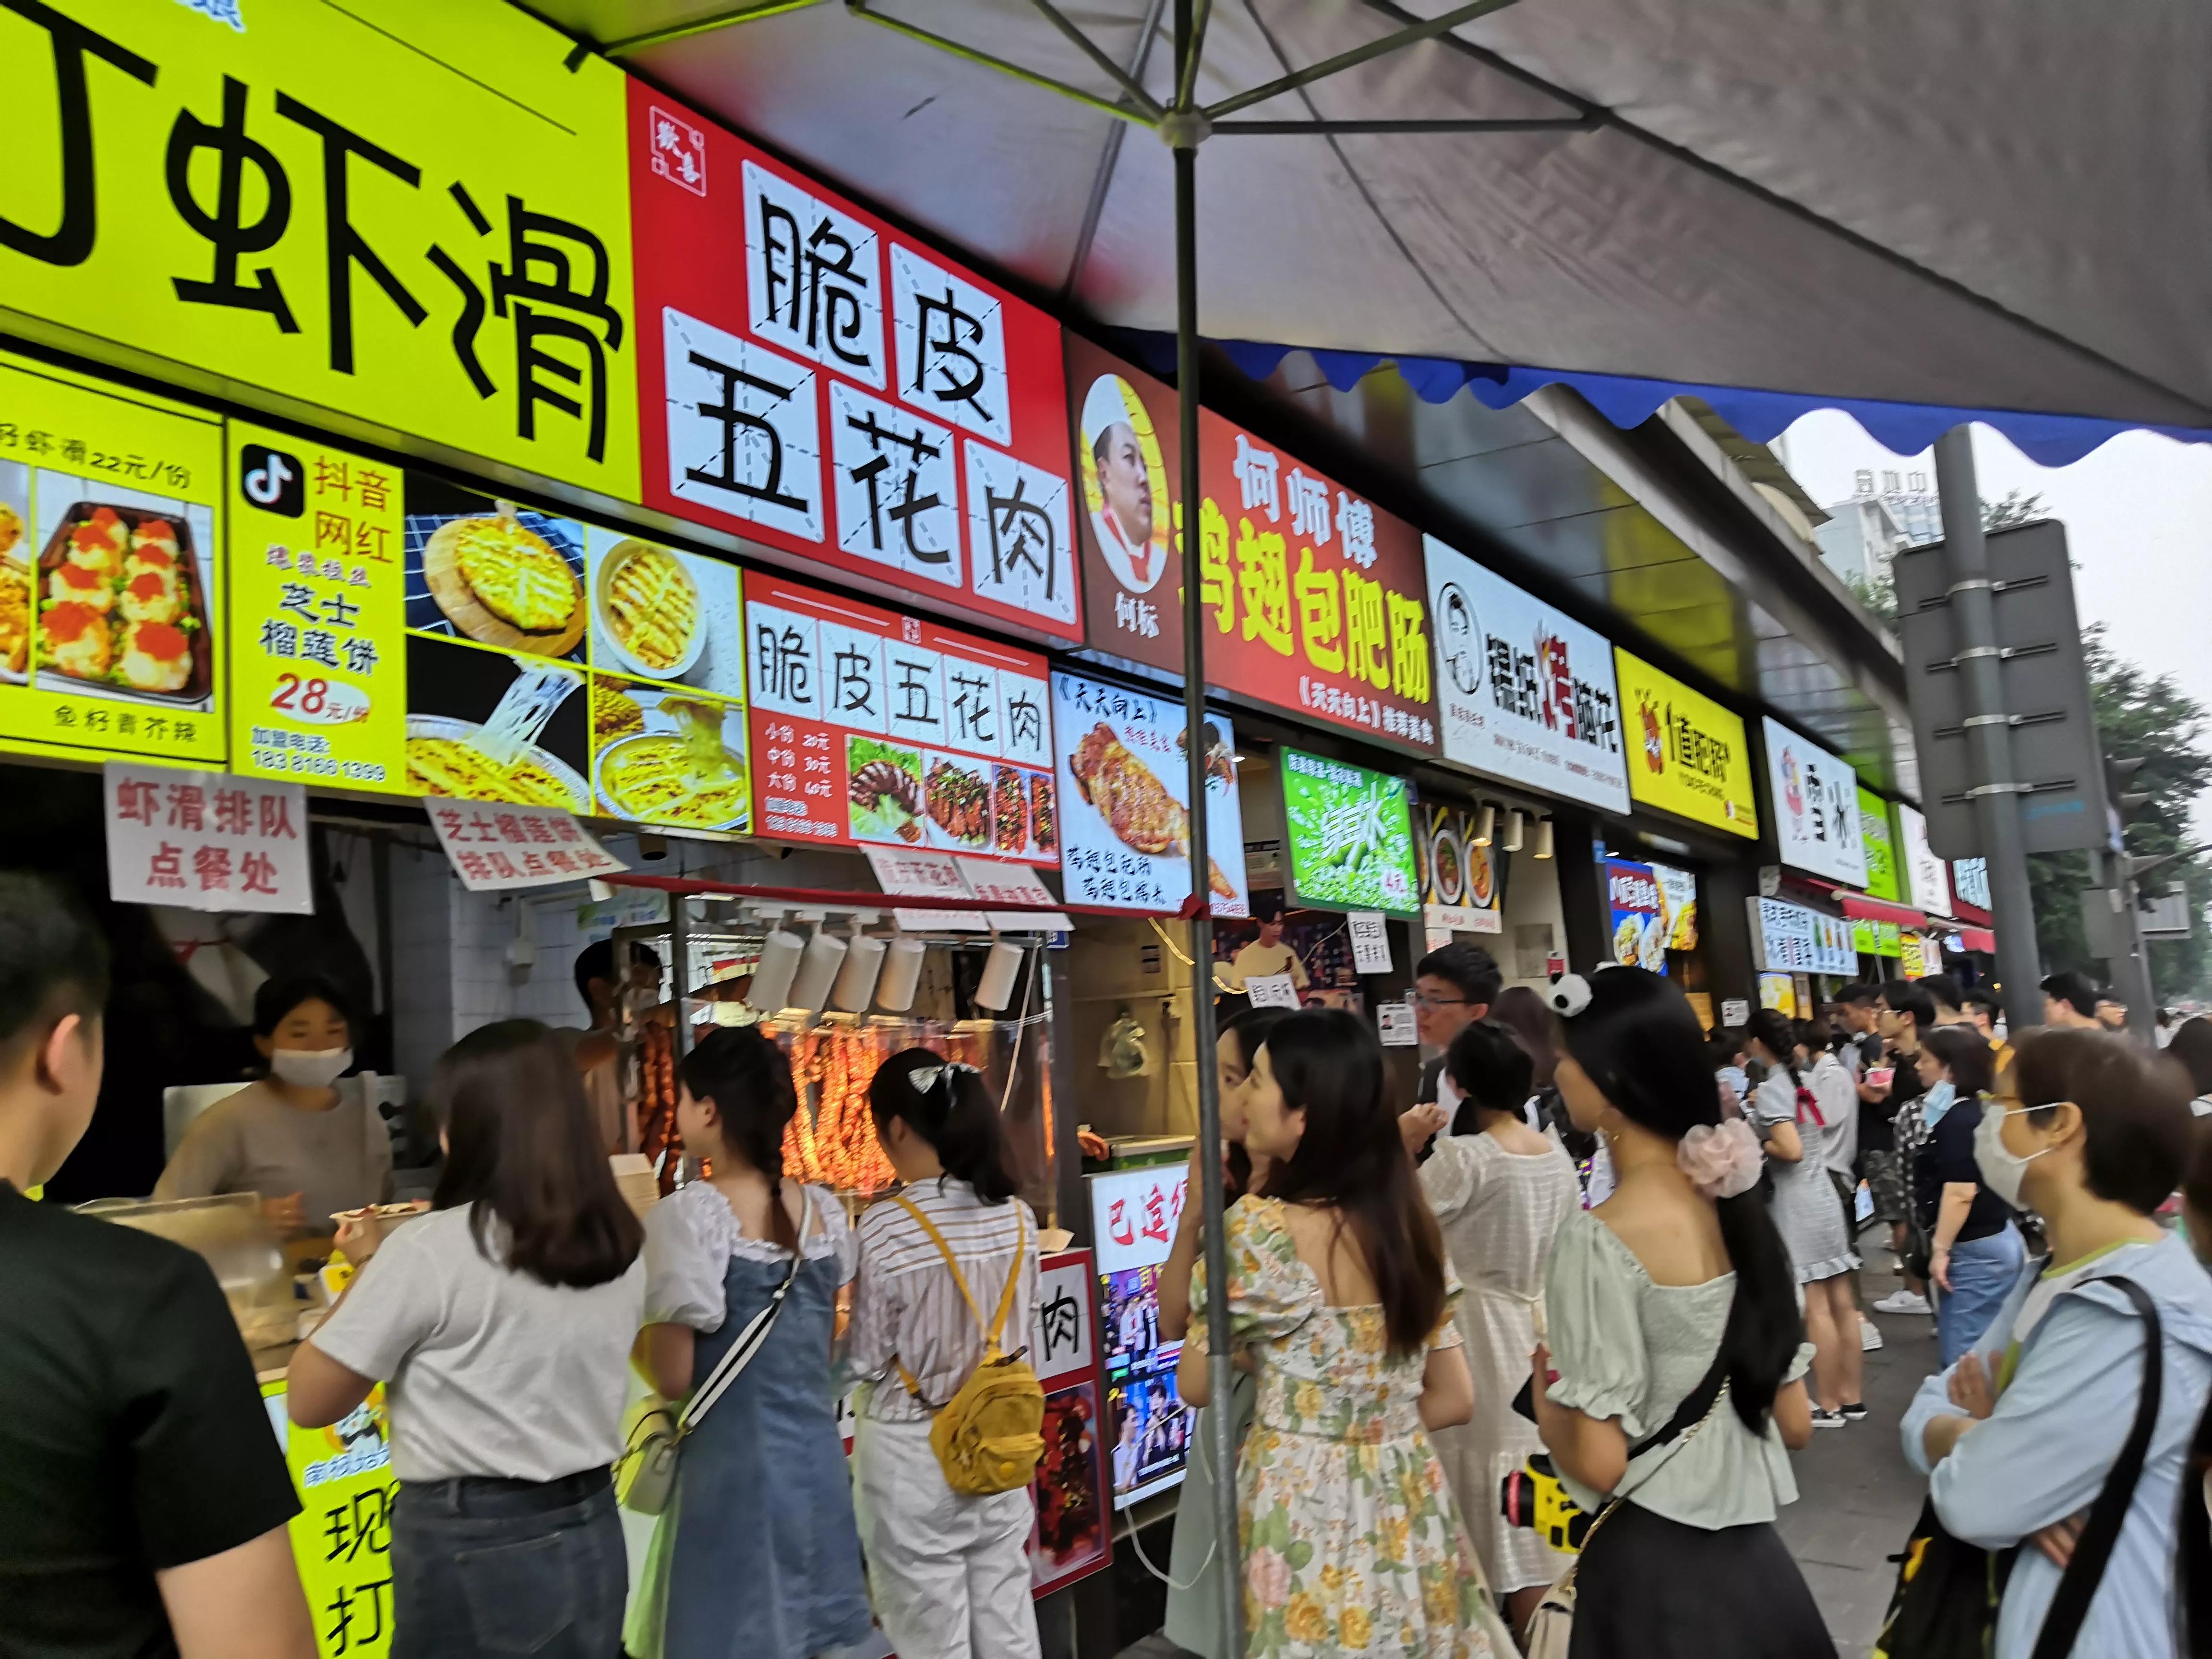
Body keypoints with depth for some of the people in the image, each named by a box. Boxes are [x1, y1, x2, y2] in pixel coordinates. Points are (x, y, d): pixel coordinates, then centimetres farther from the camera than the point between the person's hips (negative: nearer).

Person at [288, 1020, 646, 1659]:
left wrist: (372, 1268, 3)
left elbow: (310, 1403, -9)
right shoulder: (619, 1243, 0)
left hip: (471, 1551, -5)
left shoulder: (429, 1250, -17)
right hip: (592, 1538, 6)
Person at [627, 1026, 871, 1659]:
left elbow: (673, 1380, -13)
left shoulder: (688, 1215, -16)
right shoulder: (825, 1211, 2)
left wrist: (632, 1329, 3)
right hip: (816, 1456, 5)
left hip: (733, 1464, -5)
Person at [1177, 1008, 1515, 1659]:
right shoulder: (1408, 1220, 1)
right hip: (1405, 1503, 6)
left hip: (1300, 1506, -5)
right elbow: (1455, 1399, 7)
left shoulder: (1256, 1227, -17)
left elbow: (1197, 1385, -5)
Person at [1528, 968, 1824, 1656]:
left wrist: (1544, 1400, -3)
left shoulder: (1600, 1239, -22)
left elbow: (1600, 1463, -21)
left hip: (1651, 1574, -6)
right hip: (1751, 1559, 7)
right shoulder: (1739, 1209, -1)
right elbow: (1794, 1423, 6)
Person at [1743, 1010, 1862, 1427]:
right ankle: (1851, 1398, 20)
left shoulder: (1771, 1091, -15)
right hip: (1824, 1197, 8)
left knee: (1816, 1308, -1)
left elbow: (1791, 1150, -24)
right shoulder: (1808, 1080, 7)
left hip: (1797, 1205, -8)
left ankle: (1828, 1405, 6)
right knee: (1840, 1302, 11)